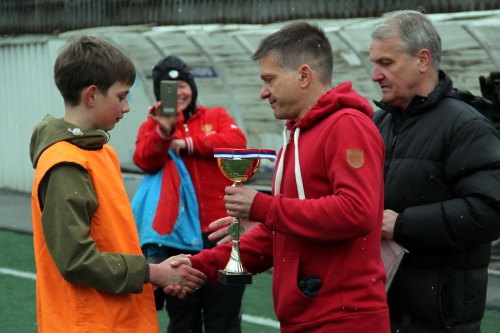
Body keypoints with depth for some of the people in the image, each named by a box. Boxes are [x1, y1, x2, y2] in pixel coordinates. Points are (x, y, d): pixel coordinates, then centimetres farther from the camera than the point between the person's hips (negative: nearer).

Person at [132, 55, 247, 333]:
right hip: (177, 236, 0)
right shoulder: (153, 126, 9)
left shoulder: (216, 117, 11)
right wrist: (163, 132, -28)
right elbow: (145, 161, -10)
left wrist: (188, 144, -9)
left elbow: (236, 142, -8)